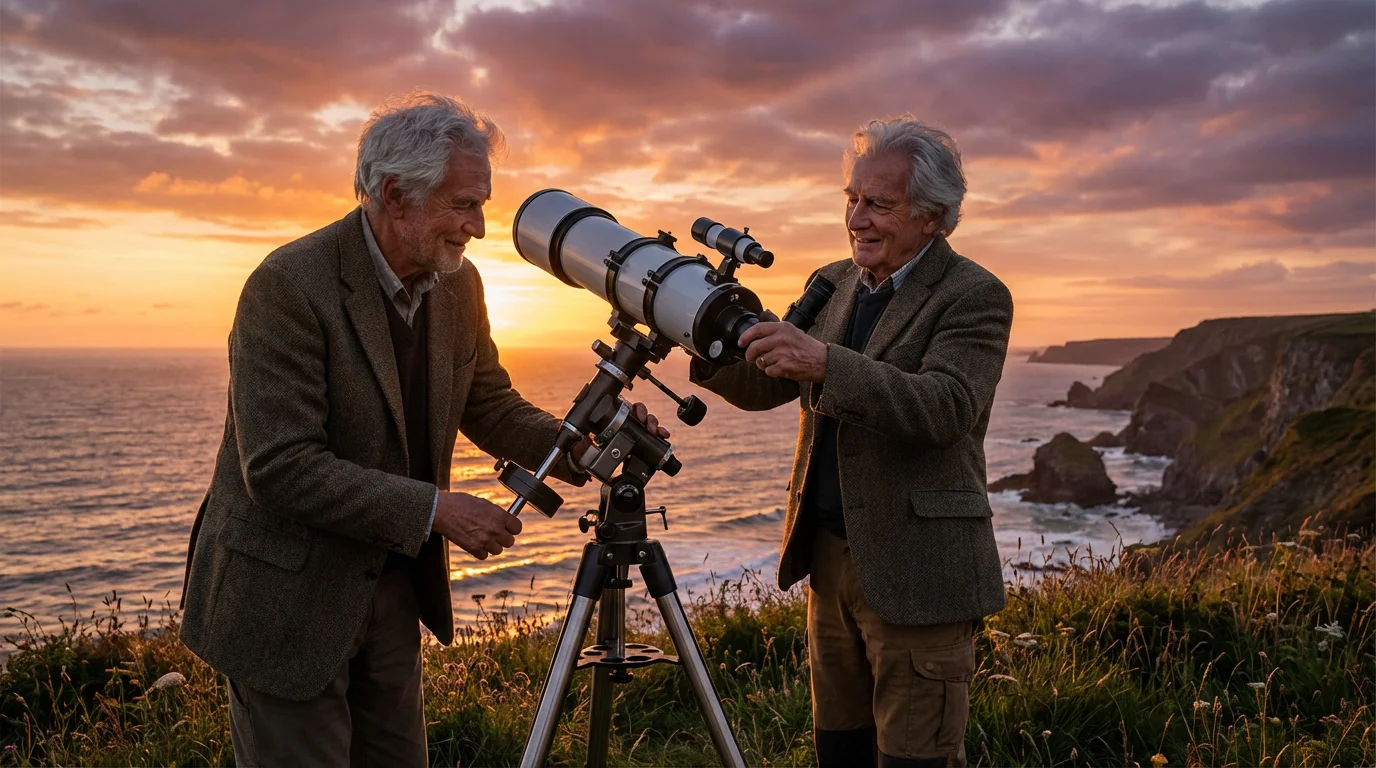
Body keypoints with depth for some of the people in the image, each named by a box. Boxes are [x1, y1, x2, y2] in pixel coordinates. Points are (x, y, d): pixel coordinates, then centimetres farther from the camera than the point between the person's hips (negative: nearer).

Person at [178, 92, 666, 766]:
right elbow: (280, 467, -26)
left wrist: (584, 444, -10)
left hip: (394, 586, 7)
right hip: (286, 599, -6)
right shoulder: (288, 286, -22)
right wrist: (435, 509, -26)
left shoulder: (457, 284, 0)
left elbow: (492, 408, 8)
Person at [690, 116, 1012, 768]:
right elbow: (766, 386, 9)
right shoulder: (832, 285, 11)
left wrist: (825, 362, -36)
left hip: (917, 573, -6)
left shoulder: (975, 297, -10)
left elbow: (946, 407, -25)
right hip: (829, 559, 7)